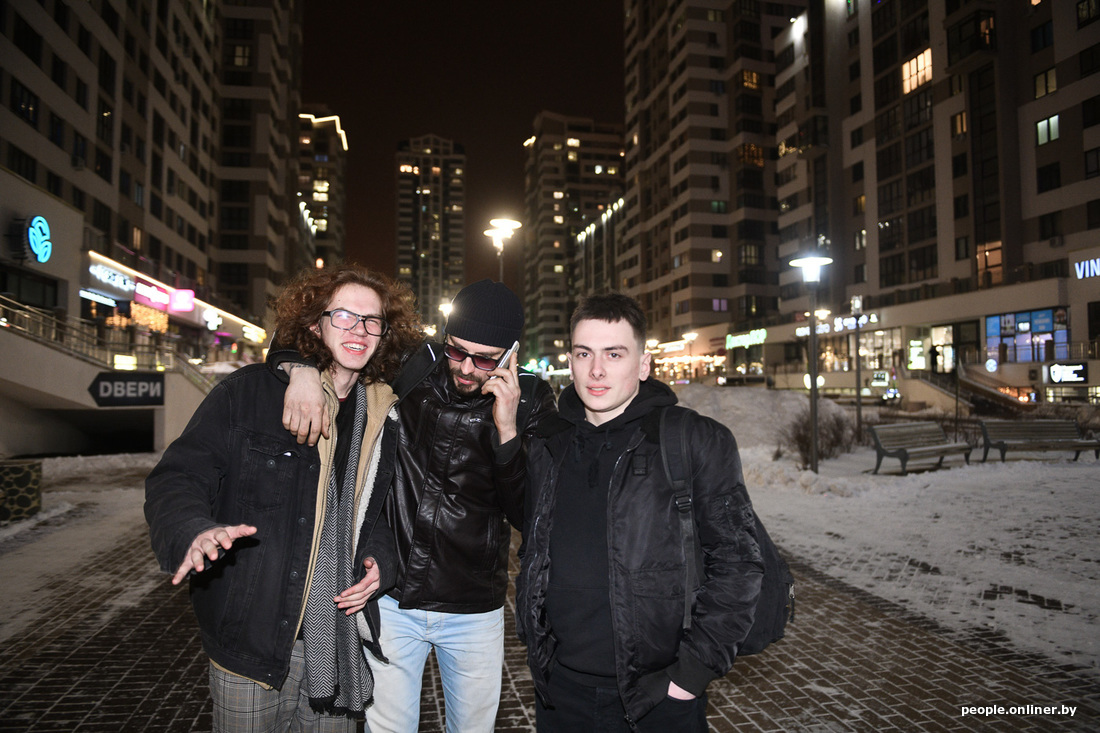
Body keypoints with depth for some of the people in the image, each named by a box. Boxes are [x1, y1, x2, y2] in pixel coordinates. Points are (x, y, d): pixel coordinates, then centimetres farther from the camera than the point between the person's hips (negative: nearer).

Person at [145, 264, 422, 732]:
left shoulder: (385, 417, 6)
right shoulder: (248, 392, -7)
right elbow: (176, 478, -9)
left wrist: (381, 561, -1)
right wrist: (195, 531, -29)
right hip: (251, 637, -3)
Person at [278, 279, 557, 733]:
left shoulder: (531, 401, -9)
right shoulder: (410, 368, -10)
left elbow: (528, 517, -13)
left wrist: (507, 432, -25)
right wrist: (302, 370, -22)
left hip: (475, 610, 1)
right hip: (391, 598, -1)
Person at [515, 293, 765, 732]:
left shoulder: (698, 442, -9)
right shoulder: (547, 446, 5)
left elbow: (737, 560, -9)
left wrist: (696, 668, -12)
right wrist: (534, 640, 10)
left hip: (658, 695, -4)